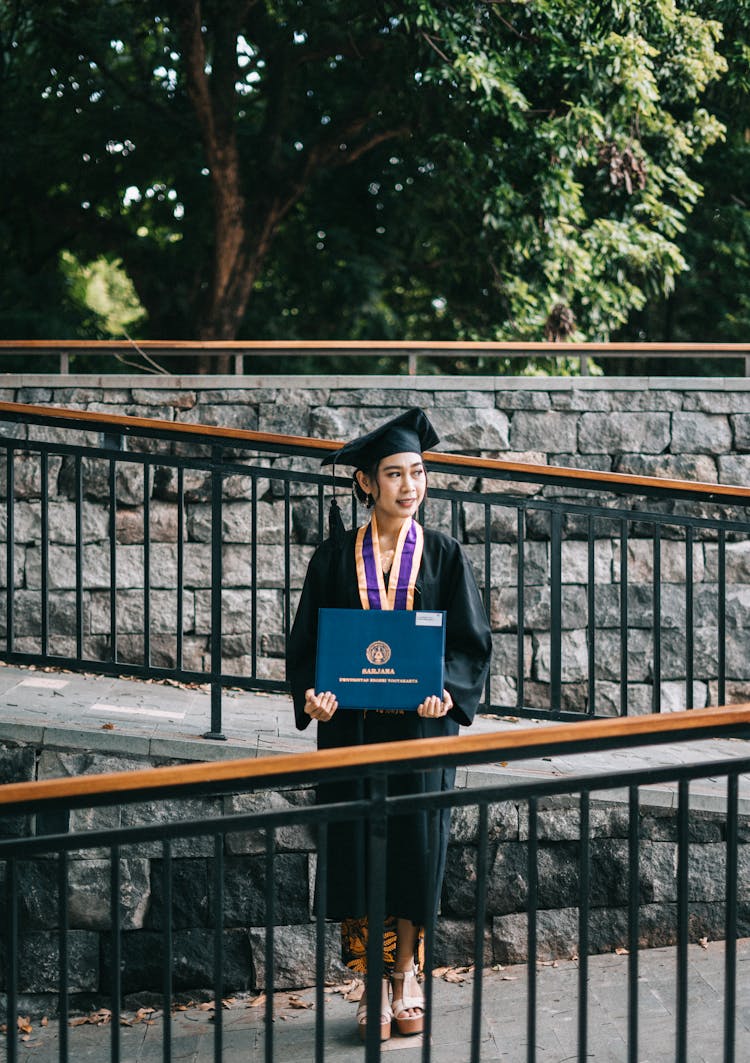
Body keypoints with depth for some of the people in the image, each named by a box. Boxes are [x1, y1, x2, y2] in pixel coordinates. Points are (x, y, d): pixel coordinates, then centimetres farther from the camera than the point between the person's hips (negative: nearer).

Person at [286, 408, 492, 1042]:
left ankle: (406, 974, 17)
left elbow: (471, 640, 0)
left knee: (415, 843, 2)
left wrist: (446, 689, -19)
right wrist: (312, 694, -16)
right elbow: (308, 641, 3)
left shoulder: (443, 556, 4)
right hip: (352, 723, 0)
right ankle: (373, 986, 6)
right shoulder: (335, 558, 4)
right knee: (358, 847, -1)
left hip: (422, 722, 0)